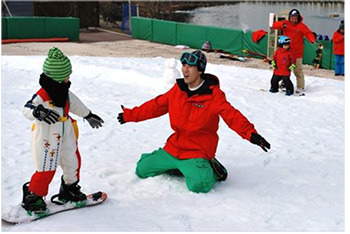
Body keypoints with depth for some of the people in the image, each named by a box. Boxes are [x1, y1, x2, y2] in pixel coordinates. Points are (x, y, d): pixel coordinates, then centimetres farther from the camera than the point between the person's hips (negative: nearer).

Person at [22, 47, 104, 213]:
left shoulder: (64, 90, 3)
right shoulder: (43, 94, -24)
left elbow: (74, 103, 20)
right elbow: (27, 109, -30)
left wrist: (88, 115, 31)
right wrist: (38, 112, -52)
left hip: (65, 134, 9)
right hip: (46, 136, -9)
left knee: (72, 161, 20)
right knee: (47, 168, -5)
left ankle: (69, 189, 43)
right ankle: (32, 197, 16)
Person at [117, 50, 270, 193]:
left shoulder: (213, 94, -14)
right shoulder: (178, 89, 3)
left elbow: (232, 115, -25)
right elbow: (156, 106, 14)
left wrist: (250, 133, -43)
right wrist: (130, 115, 18)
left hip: (197, 152, -6)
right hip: (173, 148, 6)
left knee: (199, 185, -31)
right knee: (142, 170, 9)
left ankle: (208, 170, 5)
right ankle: (179, 166, 23)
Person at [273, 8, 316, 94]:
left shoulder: (301, 26, -4)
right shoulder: (285, 23, 4)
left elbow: (308, 33, -14)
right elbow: (275, 25, -5)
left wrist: (312, 39, -36)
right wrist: (282, 25, -26)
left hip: (297, 53, -4)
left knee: (298, 70, -4)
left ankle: (301, 87, 4)